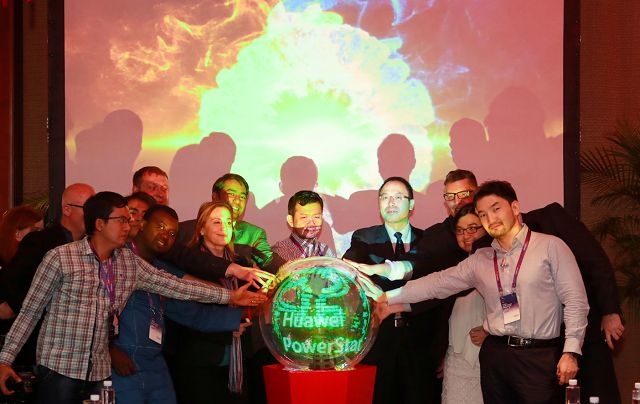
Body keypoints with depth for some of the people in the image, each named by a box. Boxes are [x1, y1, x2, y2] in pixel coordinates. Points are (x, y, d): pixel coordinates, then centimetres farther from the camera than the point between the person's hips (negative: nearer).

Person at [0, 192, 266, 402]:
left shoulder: (130, 263, 9)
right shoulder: (60, 258, -7)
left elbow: (172, 285, 9)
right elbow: (30, 311, -3)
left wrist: (229, 297, 7)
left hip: (100, 373, 5)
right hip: (59, 369, -5)